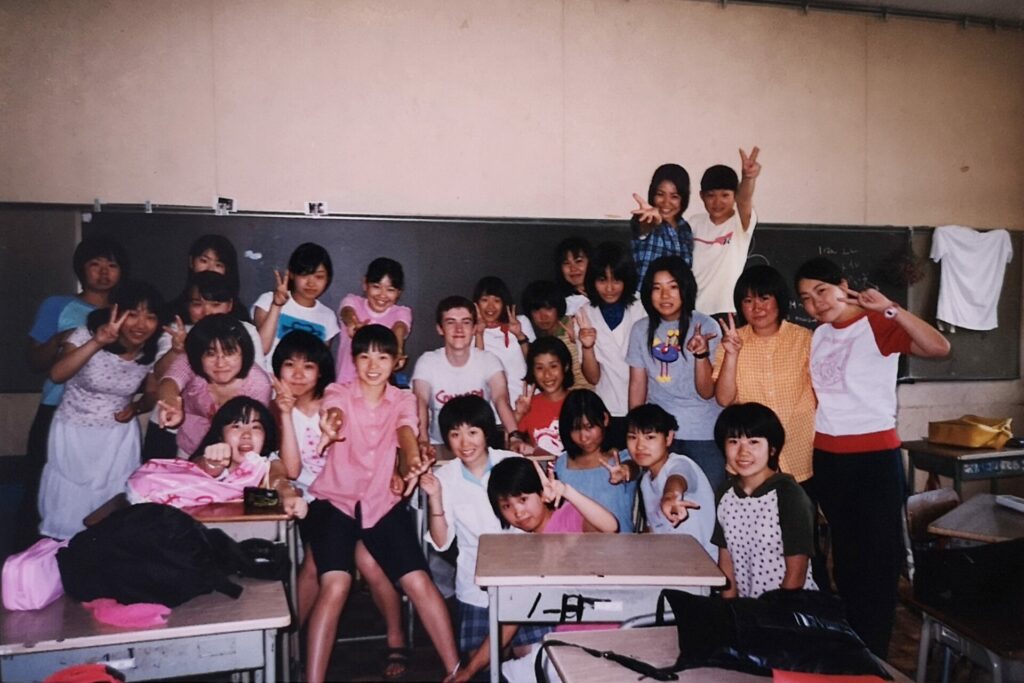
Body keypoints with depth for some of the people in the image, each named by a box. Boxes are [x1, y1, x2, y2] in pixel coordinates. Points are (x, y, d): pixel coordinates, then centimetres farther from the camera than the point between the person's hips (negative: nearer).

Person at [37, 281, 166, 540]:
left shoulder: (153, 353, -8)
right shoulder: (87, 334, -17)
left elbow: (152, 393, 8)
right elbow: (56, 375, -33)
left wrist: (136, 408, -12)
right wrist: (97, 343, -43)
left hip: (118, 438, 2)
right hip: (73, 434, -2)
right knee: (68, 503, 11)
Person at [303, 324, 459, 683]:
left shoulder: (403, 400, 6)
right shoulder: (338, 392, -1)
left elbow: (406, 431, -16)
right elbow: (334, 414, -25)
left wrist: (413, 462, -40)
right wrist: (332, 424, -52)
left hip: (384, 501, 2)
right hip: (336, 499, -1)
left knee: (419, 582, -8)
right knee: (335, 585, -21)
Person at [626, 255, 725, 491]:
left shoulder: (705, 326, -6)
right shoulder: (641, 329, 3)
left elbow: (707, 392, -9)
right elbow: (638, 385, 8)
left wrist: (701, 354, -25)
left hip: (703, 433, -2)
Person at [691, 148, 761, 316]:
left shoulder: (741, 222, -9)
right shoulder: (695, 223, 3)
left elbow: (744, 202, -31)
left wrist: (748, 179, -53)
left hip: (727, 310, -4)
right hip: (693, 309, 4)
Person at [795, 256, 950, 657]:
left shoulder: (877, 327, -10)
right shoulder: (817, 337, 10)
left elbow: (939, 348, -27)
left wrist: (889, 308, -30)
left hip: (874, 457, -6)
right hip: (826, 457, 7)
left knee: (877, 557, 2)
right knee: (844, 553, 17)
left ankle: (873, 655, 15)